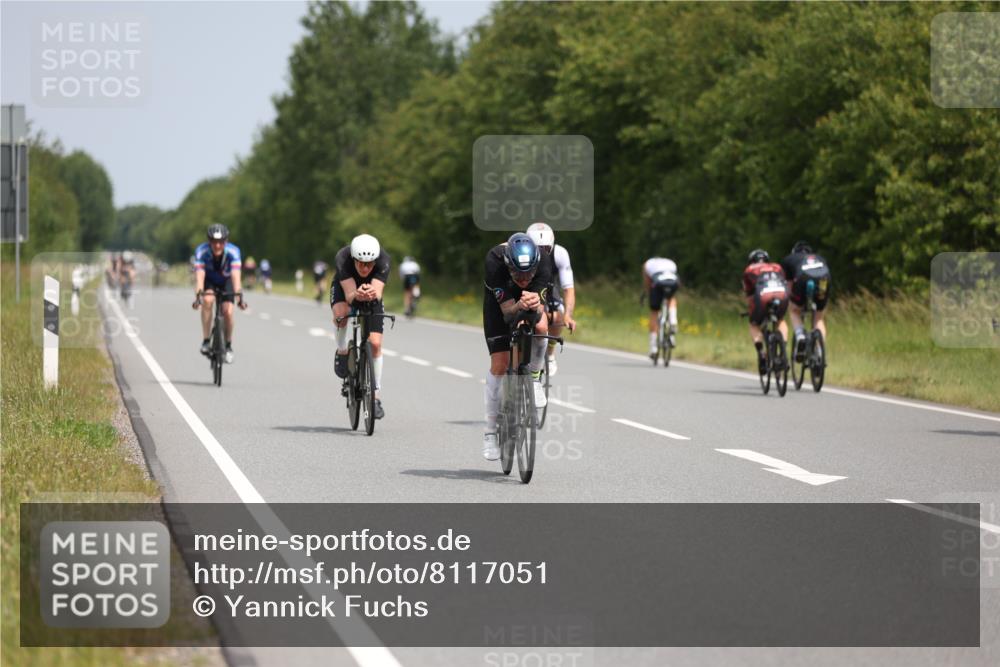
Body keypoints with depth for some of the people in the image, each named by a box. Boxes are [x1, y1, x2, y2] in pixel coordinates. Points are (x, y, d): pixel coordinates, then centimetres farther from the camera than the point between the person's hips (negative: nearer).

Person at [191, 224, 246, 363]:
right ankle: (205, 341, -21)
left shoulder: (233, 251, -33)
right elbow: (199, 276, -40)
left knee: (228, 311, -17)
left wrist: (239, 296, -56)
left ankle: (228, 346, 8)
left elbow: (235, 275, -43)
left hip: (226, 280, 0)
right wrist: (198, 296, -55)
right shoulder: (202, 251, -33)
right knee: (208, 300, -31)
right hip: (209, 280, 0)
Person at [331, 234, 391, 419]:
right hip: (344, 288, -1)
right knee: (341, 313, -36)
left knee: (375, 343, -11)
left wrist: (373, 293, -66)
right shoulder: (342, 259, -37)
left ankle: (376, 396, 2)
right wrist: (357, 295, -65)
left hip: (372, 295, 1)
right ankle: (342, 352, -7)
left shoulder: (384, 260, -35)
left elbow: (378, 292, -43)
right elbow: (349, 295, -42)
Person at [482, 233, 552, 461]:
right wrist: (519, 306, -58)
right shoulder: (495, 262, -38)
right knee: (499, 364, -11)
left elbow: (540, 310, -34)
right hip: (499, 301, -1)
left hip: (530, 300, 1)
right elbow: (507, 311, -36)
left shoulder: (541, 265, -34)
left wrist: (535, 305, -56)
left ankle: (534, 378, -4)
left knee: (541, 327, -33)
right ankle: (491, 431, 1)